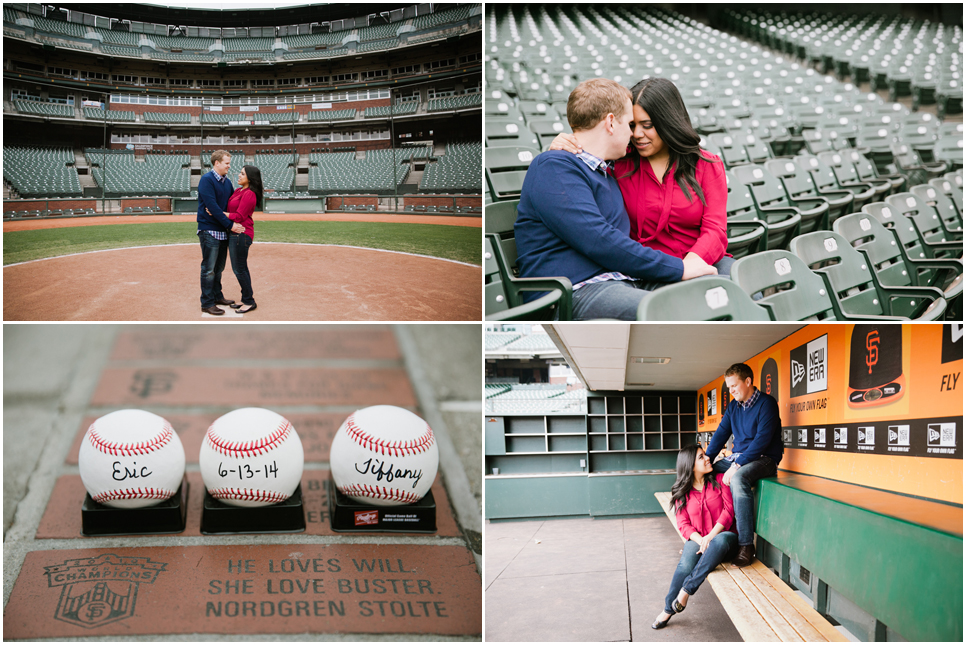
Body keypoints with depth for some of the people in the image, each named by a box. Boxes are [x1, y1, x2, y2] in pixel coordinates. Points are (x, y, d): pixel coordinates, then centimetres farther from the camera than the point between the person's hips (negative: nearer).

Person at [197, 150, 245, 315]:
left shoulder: (227, 182, 13)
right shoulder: (206, 180, -12)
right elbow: (212, 206, -19)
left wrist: (217, 210, -2)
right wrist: (230, 225, -21)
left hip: (223, 230, 8)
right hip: (209, 230, -8)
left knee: (219, 267, 16)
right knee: (209, 269, -5)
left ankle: (217, 296, 28)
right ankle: (207, 303, -1)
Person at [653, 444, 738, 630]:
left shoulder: (720, 480, 5)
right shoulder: (682, 492, 8)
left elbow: (729, 511, -4)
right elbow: (684, 525, 2)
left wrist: (711, 536, -18)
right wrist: (700, 540, -20)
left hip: (722, 535, -1)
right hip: (697, 539, 1)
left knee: (721, 540, -39)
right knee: (686, 564, -32)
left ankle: (687, 589, -34)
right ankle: (668, 609, -15)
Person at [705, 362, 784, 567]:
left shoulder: (766, 403, -14)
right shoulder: (734, 405, 10)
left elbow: (762, 439, -22)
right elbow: (721, 433, 12)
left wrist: (736, 466, -28)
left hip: (764, 459, -8)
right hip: (739, 457, 8)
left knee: (738, 478, -38)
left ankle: (746, 545, -35)